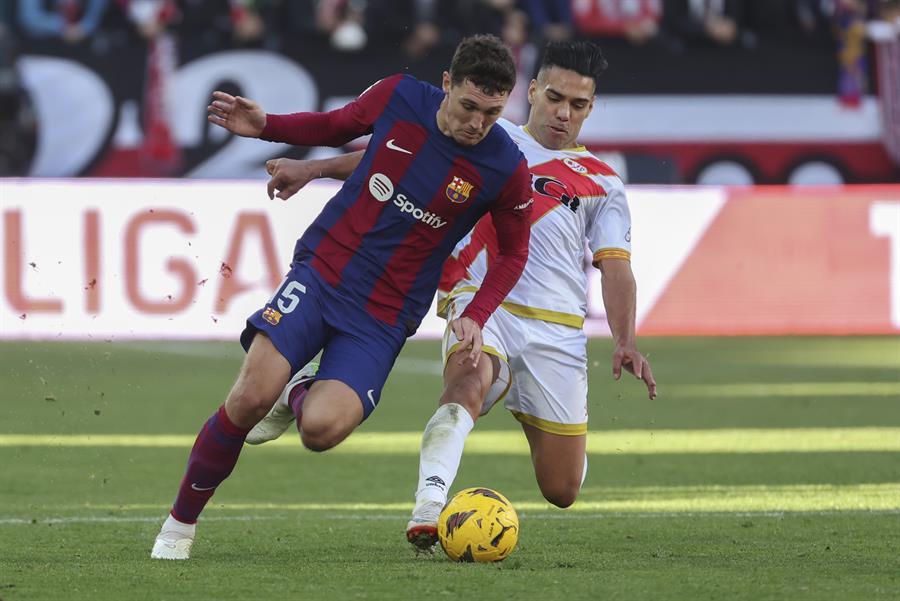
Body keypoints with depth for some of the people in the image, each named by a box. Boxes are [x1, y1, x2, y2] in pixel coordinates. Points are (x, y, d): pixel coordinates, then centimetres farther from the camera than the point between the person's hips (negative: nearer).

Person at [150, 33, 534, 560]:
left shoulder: (507, 169, -11)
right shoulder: (400, 97, -6)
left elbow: (514, 252, 6)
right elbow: (336, 126, 15)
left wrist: (475, 318, -7)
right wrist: (265, 126, 0)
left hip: (384, 317, -1)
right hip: (321, 270, 1)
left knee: (322, 429, -24)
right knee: (251, 398, -19)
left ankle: (299, 396, 15)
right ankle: (180, 524, 2)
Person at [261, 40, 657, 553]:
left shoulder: (602, 183, 18)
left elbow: (616, 267, 7)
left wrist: (626, 342, -11)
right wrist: (313, 169, 2)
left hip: (558, 331, 2)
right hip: (481, 304, -2)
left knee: (562, 491, 2)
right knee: (470, 384, -38)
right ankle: (428, 509, -52)